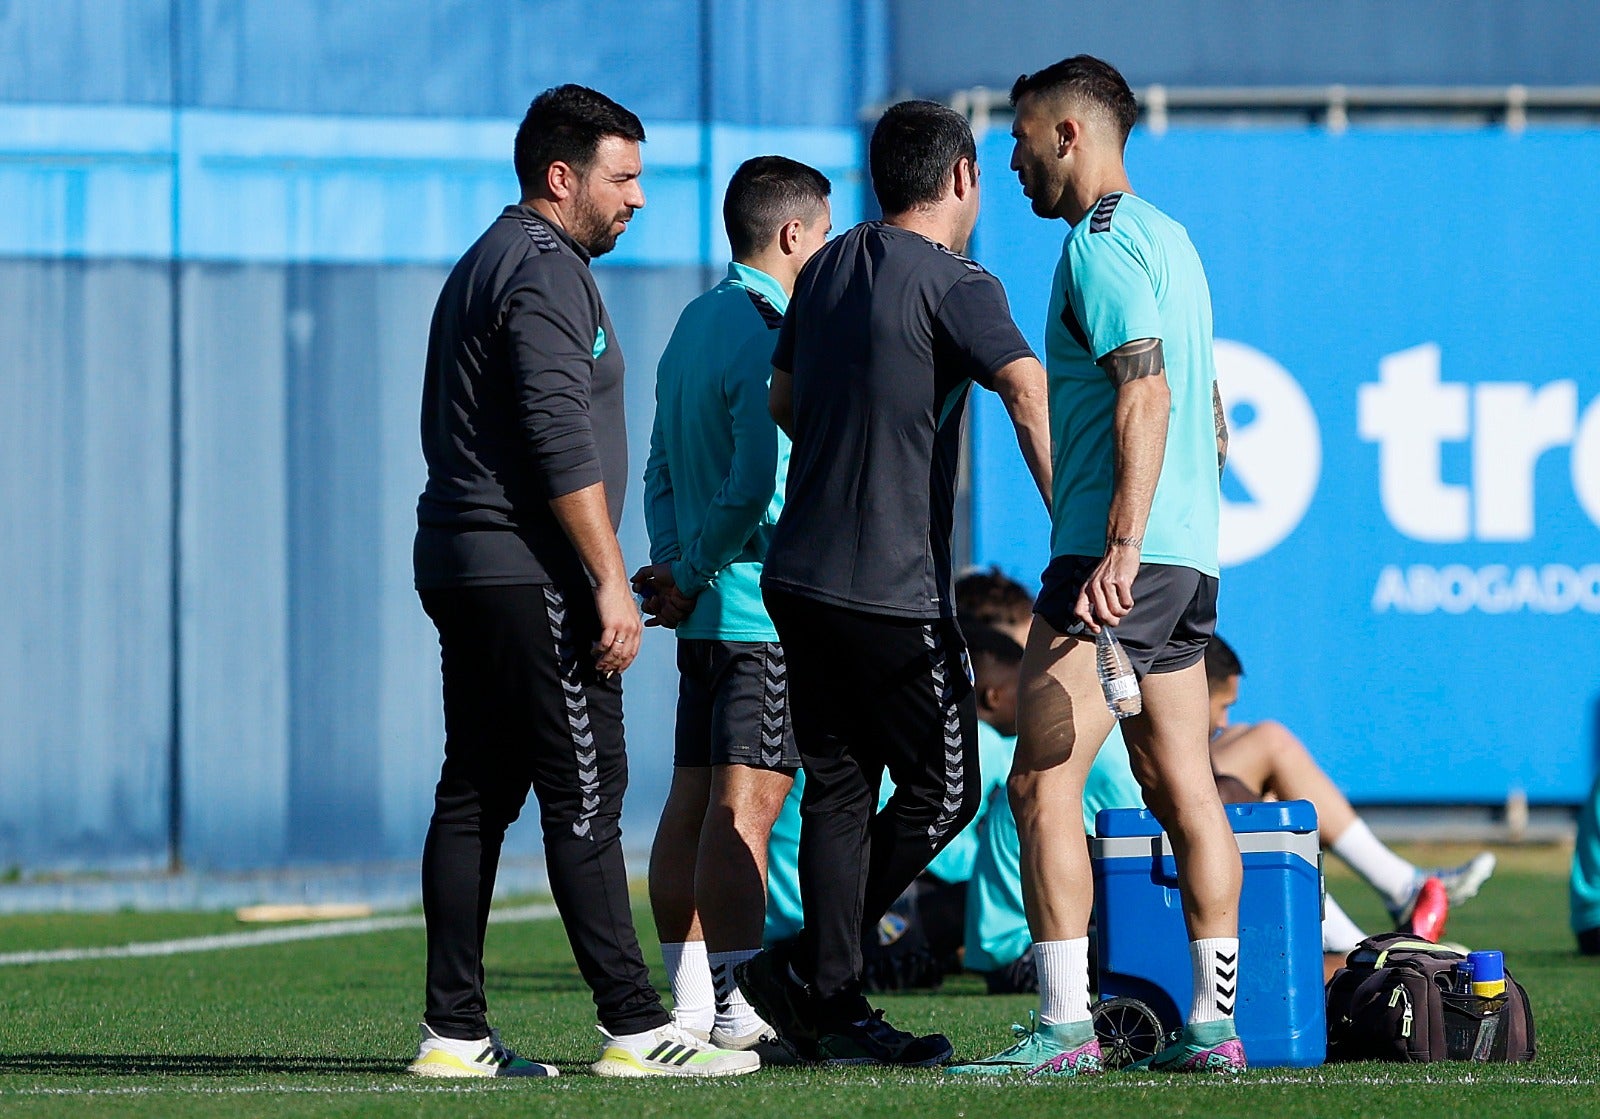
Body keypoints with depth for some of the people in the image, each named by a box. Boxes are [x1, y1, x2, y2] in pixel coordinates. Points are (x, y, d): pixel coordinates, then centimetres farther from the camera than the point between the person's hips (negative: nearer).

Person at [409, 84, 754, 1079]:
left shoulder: (483, 267, 21)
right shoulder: (546, 272, -11)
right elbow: (561, 440, -20)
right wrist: (611, 581, -20)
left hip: (458, 570, 10)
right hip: (530, 576, -10)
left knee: (475, 797, 8)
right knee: (584, 794, -10)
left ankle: (455, 1034, 7)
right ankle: (636, 1029, -12)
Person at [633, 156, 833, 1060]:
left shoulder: (695, 324, 16)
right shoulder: (765, 336, -14)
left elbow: (664, 470, 18)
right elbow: (755, 487, -20)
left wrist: (676, 568, 8)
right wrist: (689, 579, -9)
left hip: (708, 610, 10)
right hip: (764, 605, -9)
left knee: (693, 803, 9)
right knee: (746, 806, -11)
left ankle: (692, 1007, 12)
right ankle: (737, 1012, -14)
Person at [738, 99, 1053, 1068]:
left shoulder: (829, 270, 13)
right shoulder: (954, 285, -10)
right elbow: (1028, 390, -25)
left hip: (799, 578, 7)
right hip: (894, 591, -7)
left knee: (840, 789, 11)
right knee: (942, 790, 3)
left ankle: (836, 1008, 7)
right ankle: (808, 978, -1)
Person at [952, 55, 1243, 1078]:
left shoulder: (1101, 241, -9)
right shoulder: (1166, 236, 21)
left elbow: (1146, 393, -21)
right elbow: (1209, 414, 24)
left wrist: (1123, 543, -29)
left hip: (1118, 557, -10)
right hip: (1191, 553, 10)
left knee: (1044, 781, -11)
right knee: (1183, 788, 8)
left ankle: (1066, 1026, -15)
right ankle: (1214, 1023, 6)